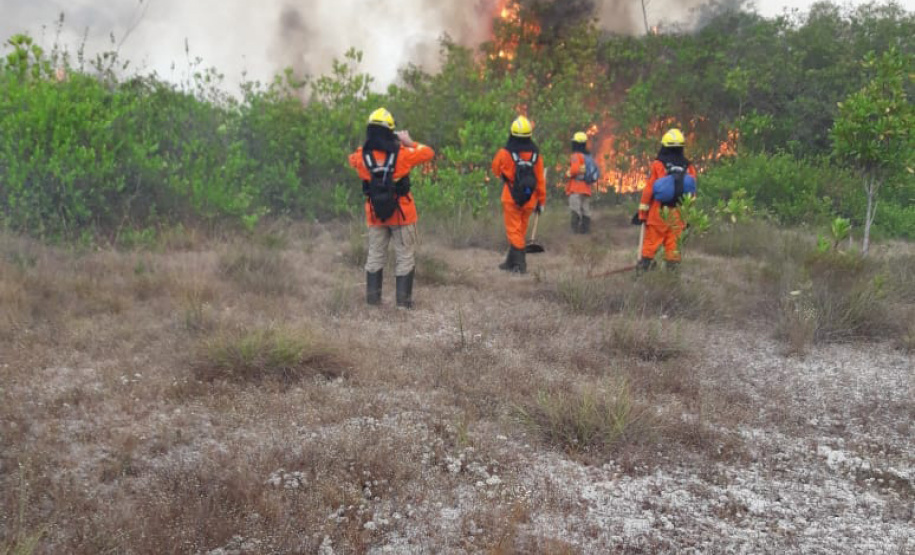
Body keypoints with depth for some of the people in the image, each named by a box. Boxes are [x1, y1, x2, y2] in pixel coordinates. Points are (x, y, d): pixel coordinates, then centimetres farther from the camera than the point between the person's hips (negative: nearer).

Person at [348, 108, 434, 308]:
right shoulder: (401, 154, -14)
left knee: (375, 256, 15)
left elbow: (352, 158, 17)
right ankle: (403, 300, 5)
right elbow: (428, 153, -3)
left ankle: (372, 298, 17)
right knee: (404, 257, 6)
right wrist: (410, 143, 7)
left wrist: (371, 145, 11)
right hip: (402, 214, -3)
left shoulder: (362, 156, -8)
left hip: (375, 214, 3)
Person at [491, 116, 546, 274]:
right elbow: (540, 179, -1)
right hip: (529, 199, 3)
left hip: (511, 197, -3)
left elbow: (496, 169, 7)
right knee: (521, 230, 15)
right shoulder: (536, 154, -4)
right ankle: (511, 261, 25)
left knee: (514, 231, 3)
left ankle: (520, 263, -5)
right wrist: (541, 201, 8)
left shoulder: (505, 153, -12)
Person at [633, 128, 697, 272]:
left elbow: (648, 189, -8)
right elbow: (692, 192, 8)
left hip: (658, 211, -3)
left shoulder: (658, 164, -8)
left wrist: (642, 211, -1)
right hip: (678, 213, 3)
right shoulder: (689, 167, 4)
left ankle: (645, 264, 6)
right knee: (673, 241, 8)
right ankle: (673, 267, 9)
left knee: (651, 240, 4)